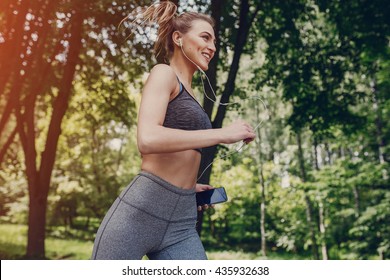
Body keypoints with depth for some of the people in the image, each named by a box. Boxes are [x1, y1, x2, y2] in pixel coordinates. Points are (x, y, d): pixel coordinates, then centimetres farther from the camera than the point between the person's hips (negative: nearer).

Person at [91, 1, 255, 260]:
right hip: (140, 210, -7)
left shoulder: (188, 93, 21)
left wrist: (189, 186, 15)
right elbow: (147, 140, -21)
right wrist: (223, 133, -17)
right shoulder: (163, 73, -2)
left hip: (182, 222, 8)